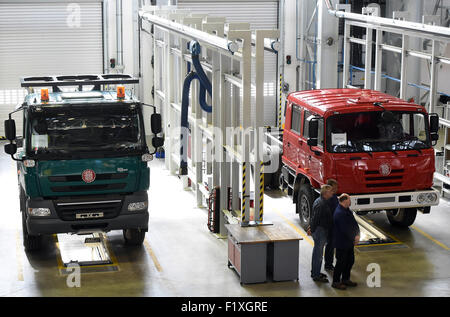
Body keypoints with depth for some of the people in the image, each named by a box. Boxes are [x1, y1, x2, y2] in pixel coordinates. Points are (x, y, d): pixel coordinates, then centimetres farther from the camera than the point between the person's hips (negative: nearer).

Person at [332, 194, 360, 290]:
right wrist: (353, 239, -13)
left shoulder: (347, 210, 8)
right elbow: (345, 230, -25)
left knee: (350, 261, 18)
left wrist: (357, 235, -8)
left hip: (349, 242, 10)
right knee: (341, 262, 0)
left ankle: (345, 279, 32)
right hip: (342, 244, -10)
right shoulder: (339, 213, -25)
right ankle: (336, 282, 13)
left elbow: (354, 223, 8)